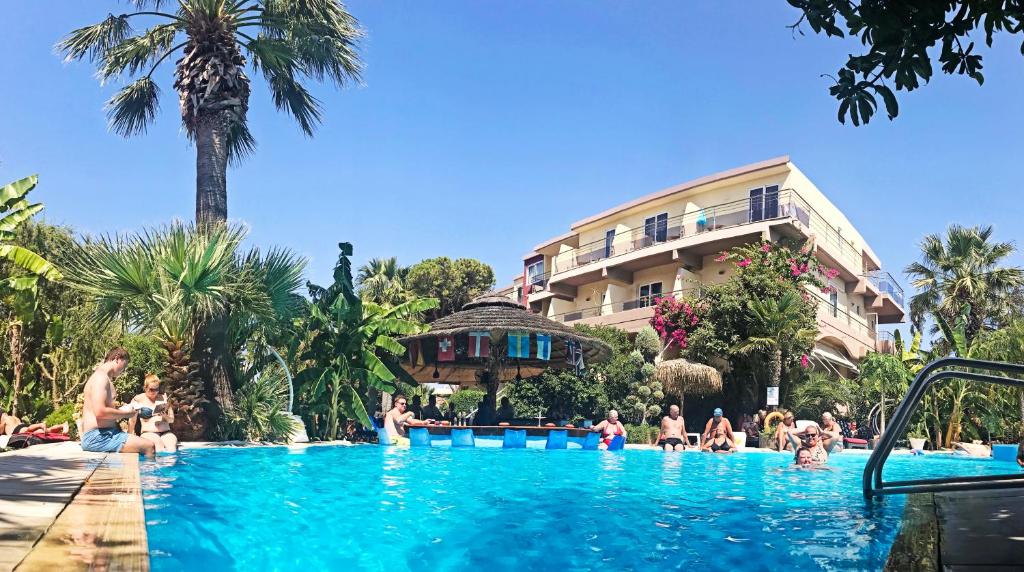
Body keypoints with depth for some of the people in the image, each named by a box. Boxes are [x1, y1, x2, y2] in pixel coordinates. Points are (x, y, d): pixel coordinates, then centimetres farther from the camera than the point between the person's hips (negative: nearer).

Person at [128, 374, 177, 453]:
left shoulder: (164, 398, 14)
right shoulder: (138, 400, 7)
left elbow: (171, 420, 16)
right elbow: (132, 421, 5)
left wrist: (164, 416, -7)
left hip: (166, 433, 2)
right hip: (148, 433, -2)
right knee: (157, 441, -37)